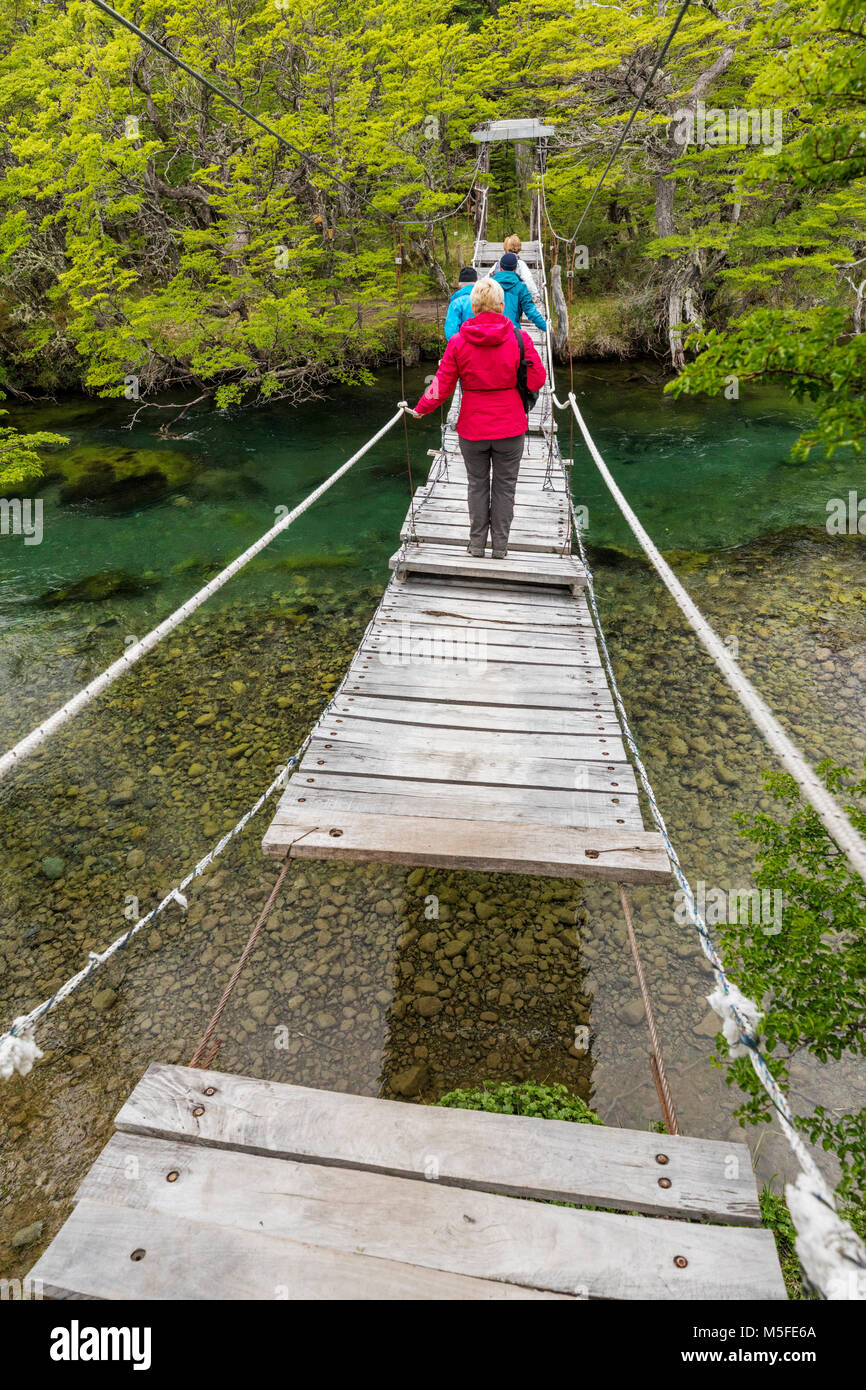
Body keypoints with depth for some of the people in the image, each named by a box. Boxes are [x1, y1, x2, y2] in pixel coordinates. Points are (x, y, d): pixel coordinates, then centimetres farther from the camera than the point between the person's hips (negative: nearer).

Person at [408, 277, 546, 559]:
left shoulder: (458, 342, -7)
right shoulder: (519, 338, -8)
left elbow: (441, 389, -4)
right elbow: (536, 381, -4)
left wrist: (421, 408, 13)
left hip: (472, 427, 1)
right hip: (510, 428, 0)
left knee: (477, 484, 15)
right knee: (504, 485, 11)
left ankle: (477, 543, 22)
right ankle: (500, 546, 18)